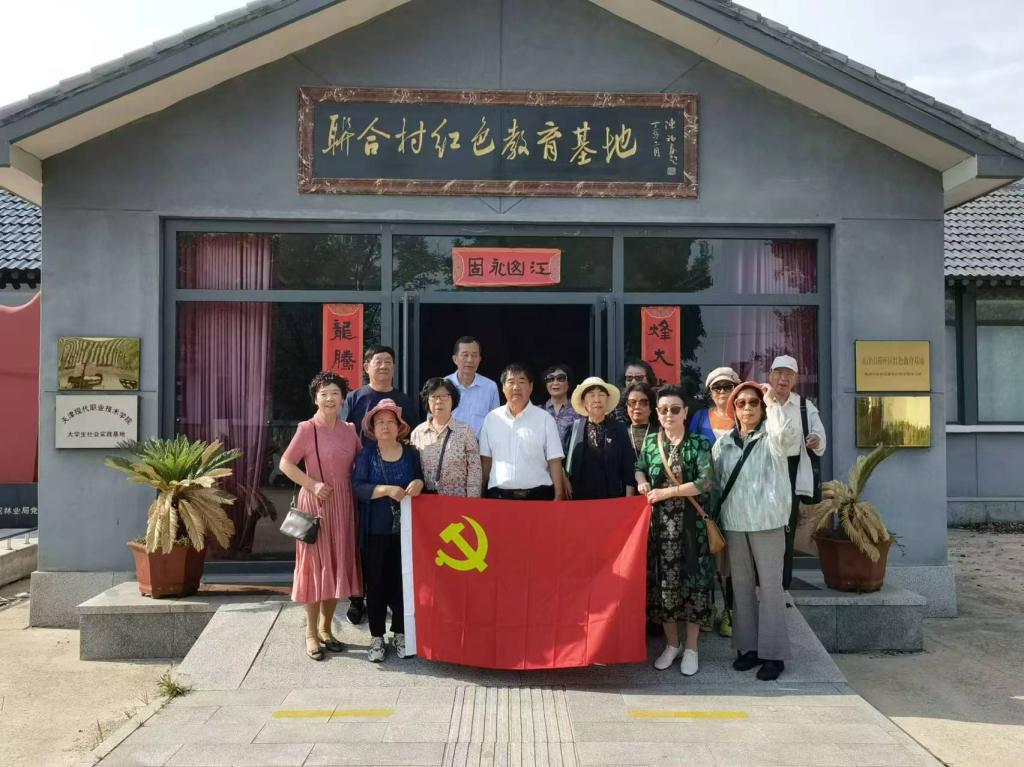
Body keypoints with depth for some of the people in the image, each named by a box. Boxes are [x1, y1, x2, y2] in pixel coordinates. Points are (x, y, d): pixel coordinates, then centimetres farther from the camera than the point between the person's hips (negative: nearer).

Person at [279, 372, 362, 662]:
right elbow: (285, 464, -9)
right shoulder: (307, 428, -8)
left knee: (339, 565, 10)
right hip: (316, 502, -5)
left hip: (343, 505, 5)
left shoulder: (349, 430, 8)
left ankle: (326, 628, 25)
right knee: (316, 564, 1)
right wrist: (313, 484, -17)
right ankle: (311, 634, 13)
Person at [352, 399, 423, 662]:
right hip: (375, 531, -1)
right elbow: (357, 486, -10)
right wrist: (386, 490, -24)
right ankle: (377, 638, 17)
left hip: (405, 530, 1)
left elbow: (421, 479, 14)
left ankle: (400, 634, 22)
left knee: (402, 582, 6)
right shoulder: (366, 455, 1)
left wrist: (419, 483, -10)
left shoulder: (411, 453, 6)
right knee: (376, 583, 5)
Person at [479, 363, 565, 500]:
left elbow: (554, 460, -1)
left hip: (537, 495, -2)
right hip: (498, 495, 2)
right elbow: (486, 459, 10)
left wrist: (558, 496, -7)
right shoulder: (491, 418, 8)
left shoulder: (545, 419, 1)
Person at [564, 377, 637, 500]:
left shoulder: (619, 430, 4)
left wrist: (629, 500, -4)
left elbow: (629, 468, 2)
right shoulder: (574, 429, 3)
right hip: (581, 497, 0)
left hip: (613, 497, 0)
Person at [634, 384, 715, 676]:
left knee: (692, 580, 2)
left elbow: (706, 482, -12)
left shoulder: (699, 443, -2)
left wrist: (667, 492, -13)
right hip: (660, 523, 3)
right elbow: (639, 467, 23)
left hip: (692, 523, -2)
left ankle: (691, 648, 16)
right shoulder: (650, 442, 8)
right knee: (663, 581, 6)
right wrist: (641, 481, 0)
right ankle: (671, 644, 23)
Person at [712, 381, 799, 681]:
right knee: (741, 585, 11)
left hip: (767, 522, -4)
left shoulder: (770, 438, -2)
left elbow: (786, 435, -28)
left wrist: (772, 402, -17)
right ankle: (748, 646, 22)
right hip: (734, 523, 4)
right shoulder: (723, 443, 9)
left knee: (770, 586, 0)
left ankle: (773, 653, 8)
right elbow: (716, 484, 11)